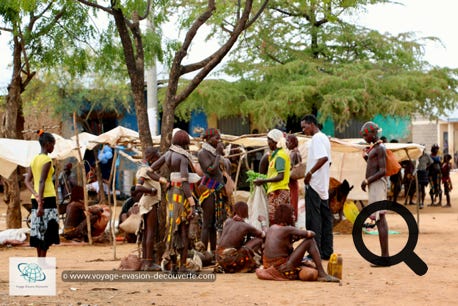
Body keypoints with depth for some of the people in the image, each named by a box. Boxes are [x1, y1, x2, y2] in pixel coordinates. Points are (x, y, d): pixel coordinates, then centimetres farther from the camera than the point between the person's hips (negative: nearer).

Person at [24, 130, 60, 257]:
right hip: (47, 198, -8)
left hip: (36, 199, 8)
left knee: (39, 231, 9)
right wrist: (41, 204, -20)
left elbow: (27, 181, 6)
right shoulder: (47, 160, -11)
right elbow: (42, 181, -18)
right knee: (47, 231, -5)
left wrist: (36, 196, -6)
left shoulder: (34, 159, 13)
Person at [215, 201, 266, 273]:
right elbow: (264, 234, 9)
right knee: (259, 239, 4)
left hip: (219, 258, 6)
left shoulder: (227, 221, 10)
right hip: (231, 259, -6)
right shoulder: (246, 226, -5)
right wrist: (263, 221, 26)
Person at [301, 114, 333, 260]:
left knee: (313, 220, -7)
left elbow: (324, 158, -27)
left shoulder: (317, 138, -12)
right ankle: (327, 252, 11)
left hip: (314, 184, -10)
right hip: (324, 186, 10)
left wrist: (309, 173, -21)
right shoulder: (324, 138, 18)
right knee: (325, 219, 9)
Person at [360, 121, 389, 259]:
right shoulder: (374, 148, 20)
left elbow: (383, 171, -19)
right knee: (379, 220, 9)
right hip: (373, 185, 11)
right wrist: (366, 157, 20)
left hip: (377, 184, -11)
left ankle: (385, 256, -15)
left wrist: (367, 181, -16)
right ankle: (385, 255, 10)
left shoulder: (380, 148, -11)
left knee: (380, 219, -13)